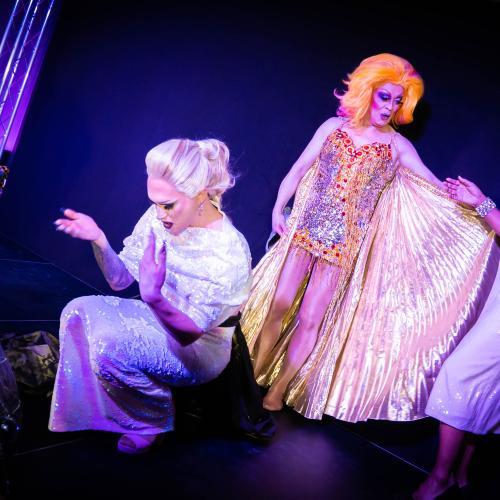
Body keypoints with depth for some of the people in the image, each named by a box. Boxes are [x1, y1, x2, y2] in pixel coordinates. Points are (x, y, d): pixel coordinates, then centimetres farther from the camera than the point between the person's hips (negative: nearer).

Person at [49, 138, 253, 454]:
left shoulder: (230, 253, -30)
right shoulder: (161, 218, -14)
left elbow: (189, 333, -28)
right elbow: (120, 280, -5)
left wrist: (154, 298, -47)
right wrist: (99, 241, -23)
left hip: (200, 348, -6)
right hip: (160, 318, 6)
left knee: (109, 347, -26)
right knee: (78, 312, -9)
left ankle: (155, 422, 2)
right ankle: (87, 407, 11)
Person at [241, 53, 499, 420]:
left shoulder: (398, 146, 0)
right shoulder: (334, 127, 3)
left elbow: (438, 190, -4)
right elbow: (298, 169, 7)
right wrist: (278, 209, 2)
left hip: (344, 246, -1)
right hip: (305, 231, 1)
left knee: (310, 319, 1)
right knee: (279, 304, 5)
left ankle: (279, 390, 17)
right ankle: (253, 375, 25)